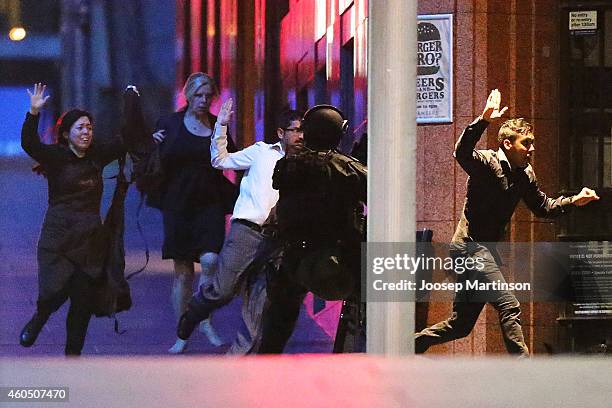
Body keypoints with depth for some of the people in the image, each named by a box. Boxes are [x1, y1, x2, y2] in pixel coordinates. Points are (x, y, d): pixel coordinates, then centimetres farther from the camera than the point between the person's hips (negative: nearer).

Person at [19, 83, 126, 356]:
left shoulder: (97, 155, 10)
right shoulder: (56, 157, -3)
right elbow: (29, 144, -19)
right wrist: (33, 113, -31)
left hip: (90, 236, 4)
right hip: (58, 235, -4)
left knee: (84, 300, 3)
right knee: (56, 290, -16)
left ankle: (73, 354, 13)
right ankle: (38, 320, 18)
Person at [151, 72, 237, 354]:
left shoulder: (218, 125, 7)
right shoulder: (169, 124, 2)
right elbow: (158, 163, 3)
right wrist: (155, 143, -15)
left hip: (210, 204, 1)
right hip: (178, 203, -1)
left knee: (210, 261, -19)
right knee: (183, 272, 2)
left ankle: (205, 321, -1)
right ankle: (182, 335, 11)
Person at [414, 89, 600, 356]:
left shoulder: (525, 174, 11)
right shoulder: (487, 163, -13)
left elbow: (542, 206, 23)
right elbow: (462, 153, -34)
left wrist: (574, 201, 10)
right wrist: (483, 121, -46)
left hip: (486, 250, 9)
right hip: (470, 246, -9)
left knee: (461, 326, 11)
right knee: (509, 306, -17)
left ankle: (411, 344, 25)